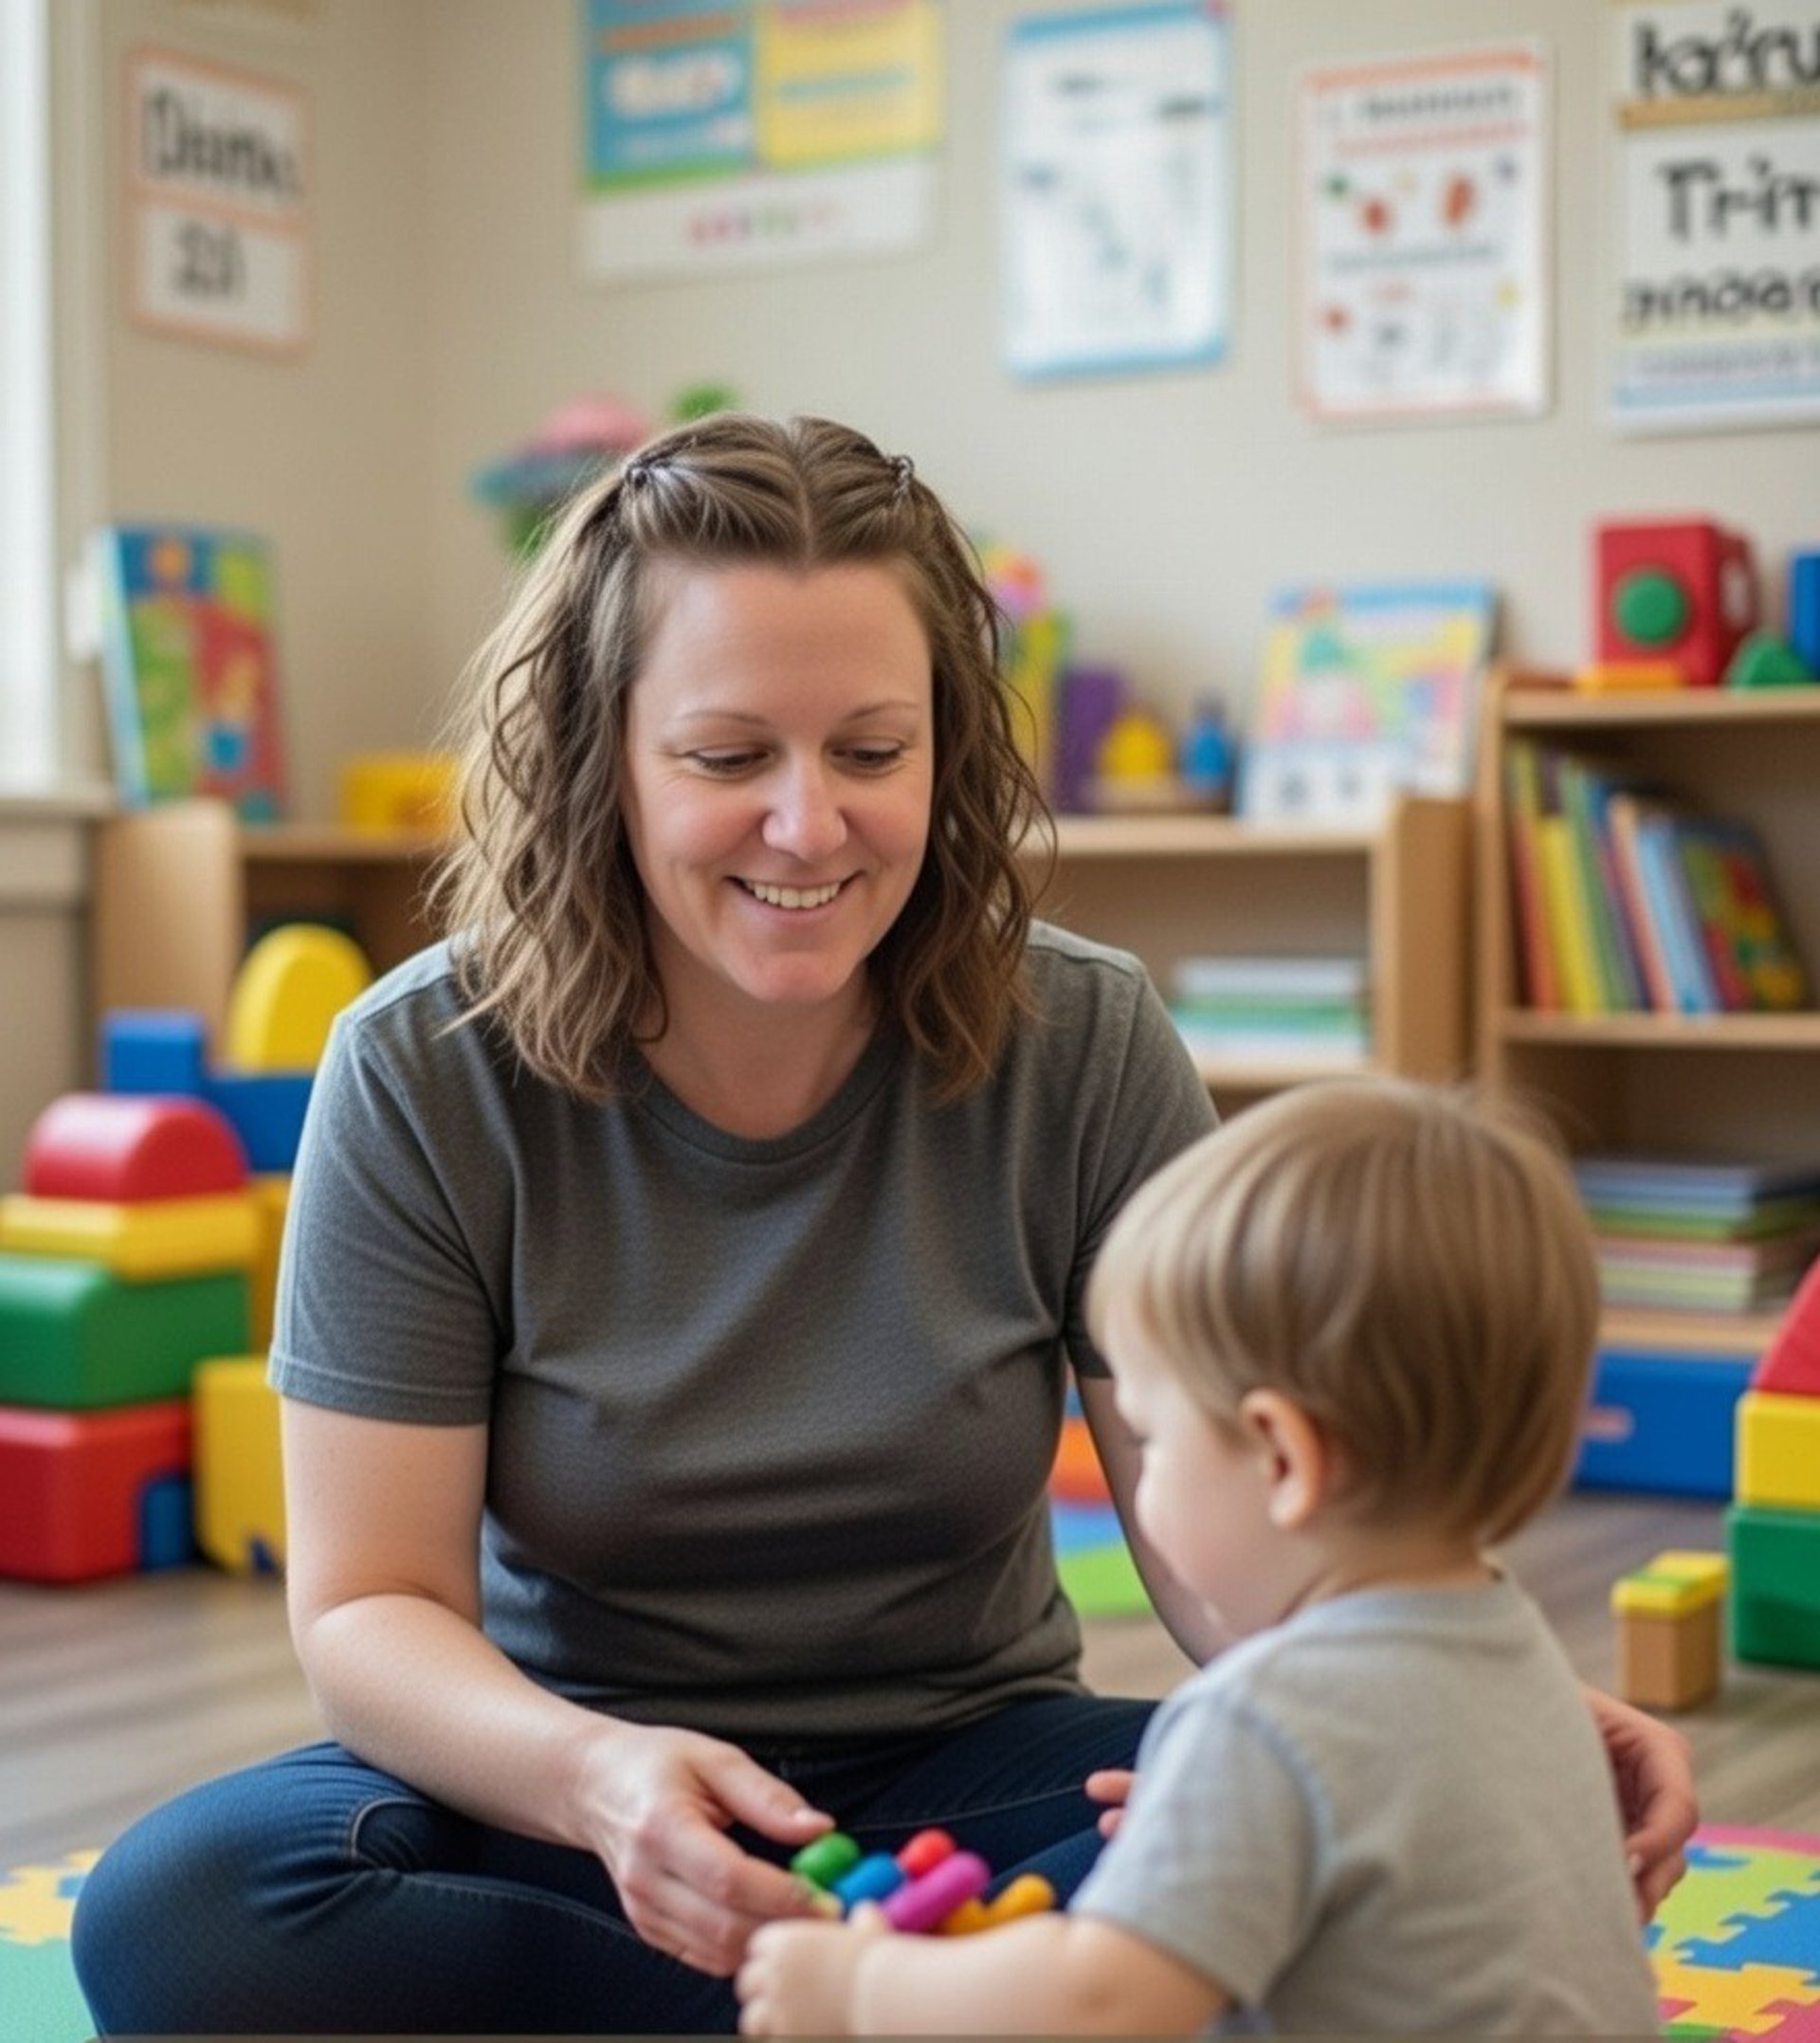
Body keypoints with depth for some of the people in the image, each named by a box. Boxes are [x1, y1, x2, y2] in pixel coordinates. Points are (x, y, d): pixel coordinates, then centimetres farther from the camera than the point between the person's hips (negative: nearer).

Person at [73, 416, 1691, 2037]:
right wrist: (590, 1777, -34)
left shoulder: (1084, 1052, -9)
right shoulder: (426, 1079, -11)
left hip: (965, 1775, -1)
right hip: (557, 1794, 1)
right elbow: (369, 1611, -11)